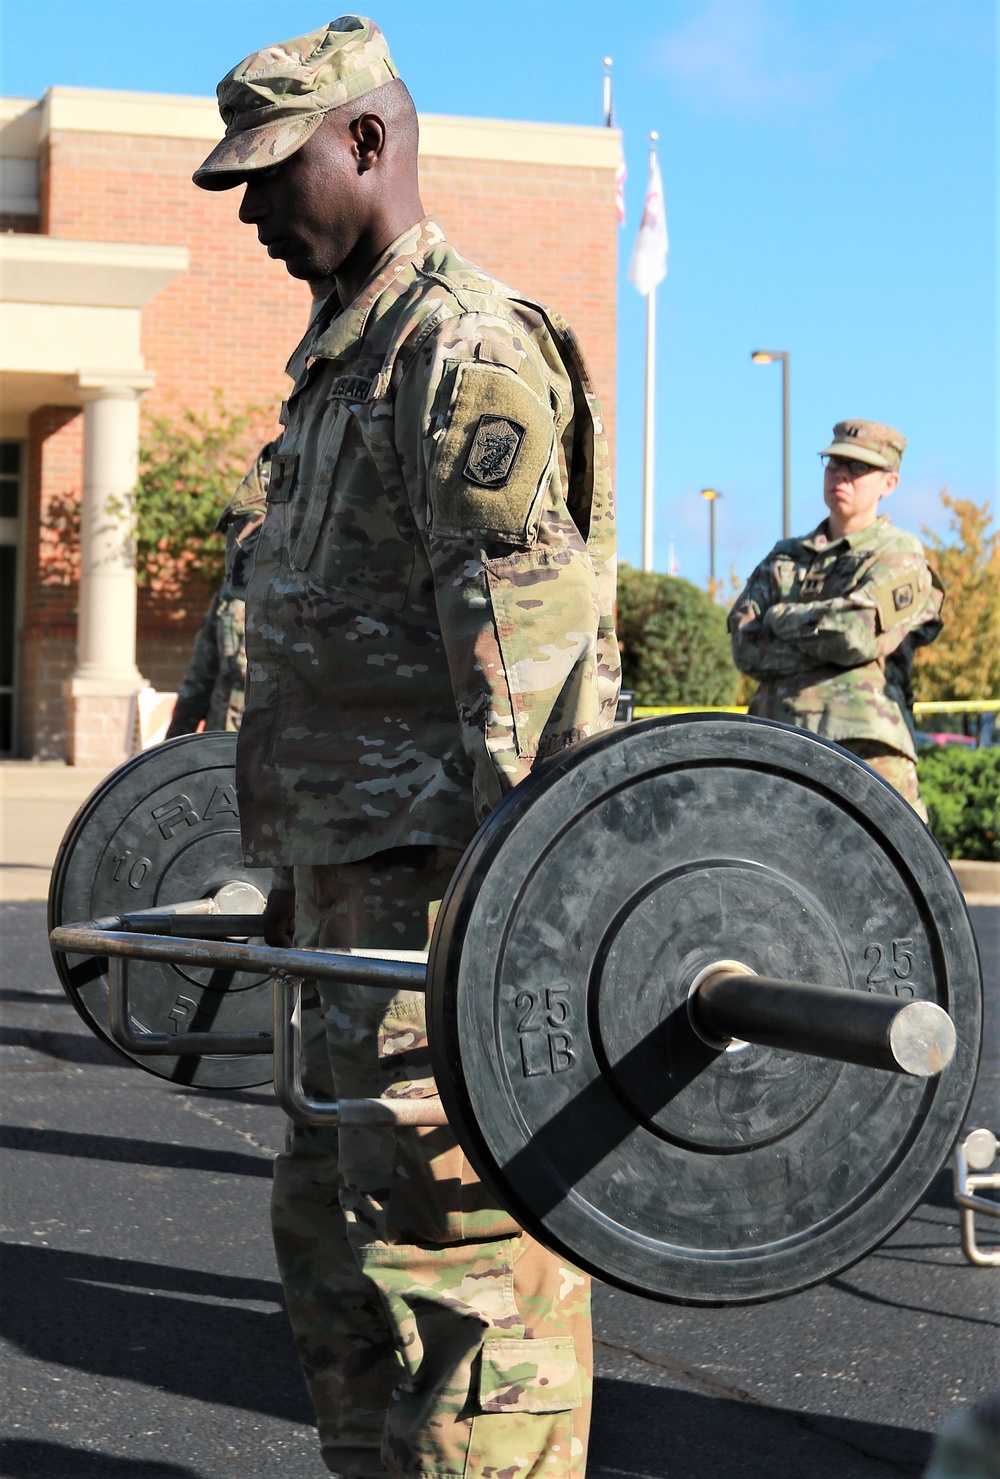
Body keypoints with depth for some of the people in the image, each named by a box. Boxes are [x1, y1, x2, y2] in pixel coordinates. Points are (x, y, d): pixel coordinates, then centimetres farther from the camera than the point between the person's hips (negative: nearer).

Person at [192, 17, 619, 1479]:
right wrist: (301, 864, 24)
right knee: (331, 1227, 16)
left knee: (454, 1235, -8)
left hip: (454, 880, -11)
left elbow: (521, 644, -20)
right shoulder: (345, 359, 21)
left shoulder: (469, 346, -11)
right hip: (359, 877, 11)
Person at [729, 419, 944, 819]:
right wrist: (827, 639, -5)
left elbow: (861, 633, -10)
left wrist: (781, 619, 4)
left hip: (863, 745, -4)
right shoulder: (783, 558, 22)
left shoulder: (900, 556, 8)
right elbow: (744, 646, 7)